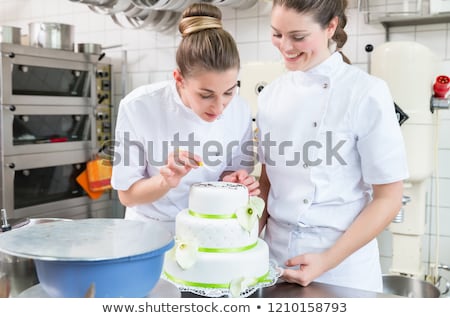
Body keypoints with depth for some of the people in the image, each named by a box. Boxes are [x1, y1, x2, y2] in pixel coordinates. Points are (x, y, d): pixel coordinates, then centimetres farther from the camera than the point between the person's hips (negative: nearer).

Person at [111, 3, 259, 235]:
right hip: (151, 231, -1)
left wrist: (234, 181, -16)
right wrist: (166, 181, -27)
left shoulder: (239, 111, -11)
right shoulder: (138, 107, -17)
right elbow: (127, 194, -10)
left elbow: (234, 169, 4)